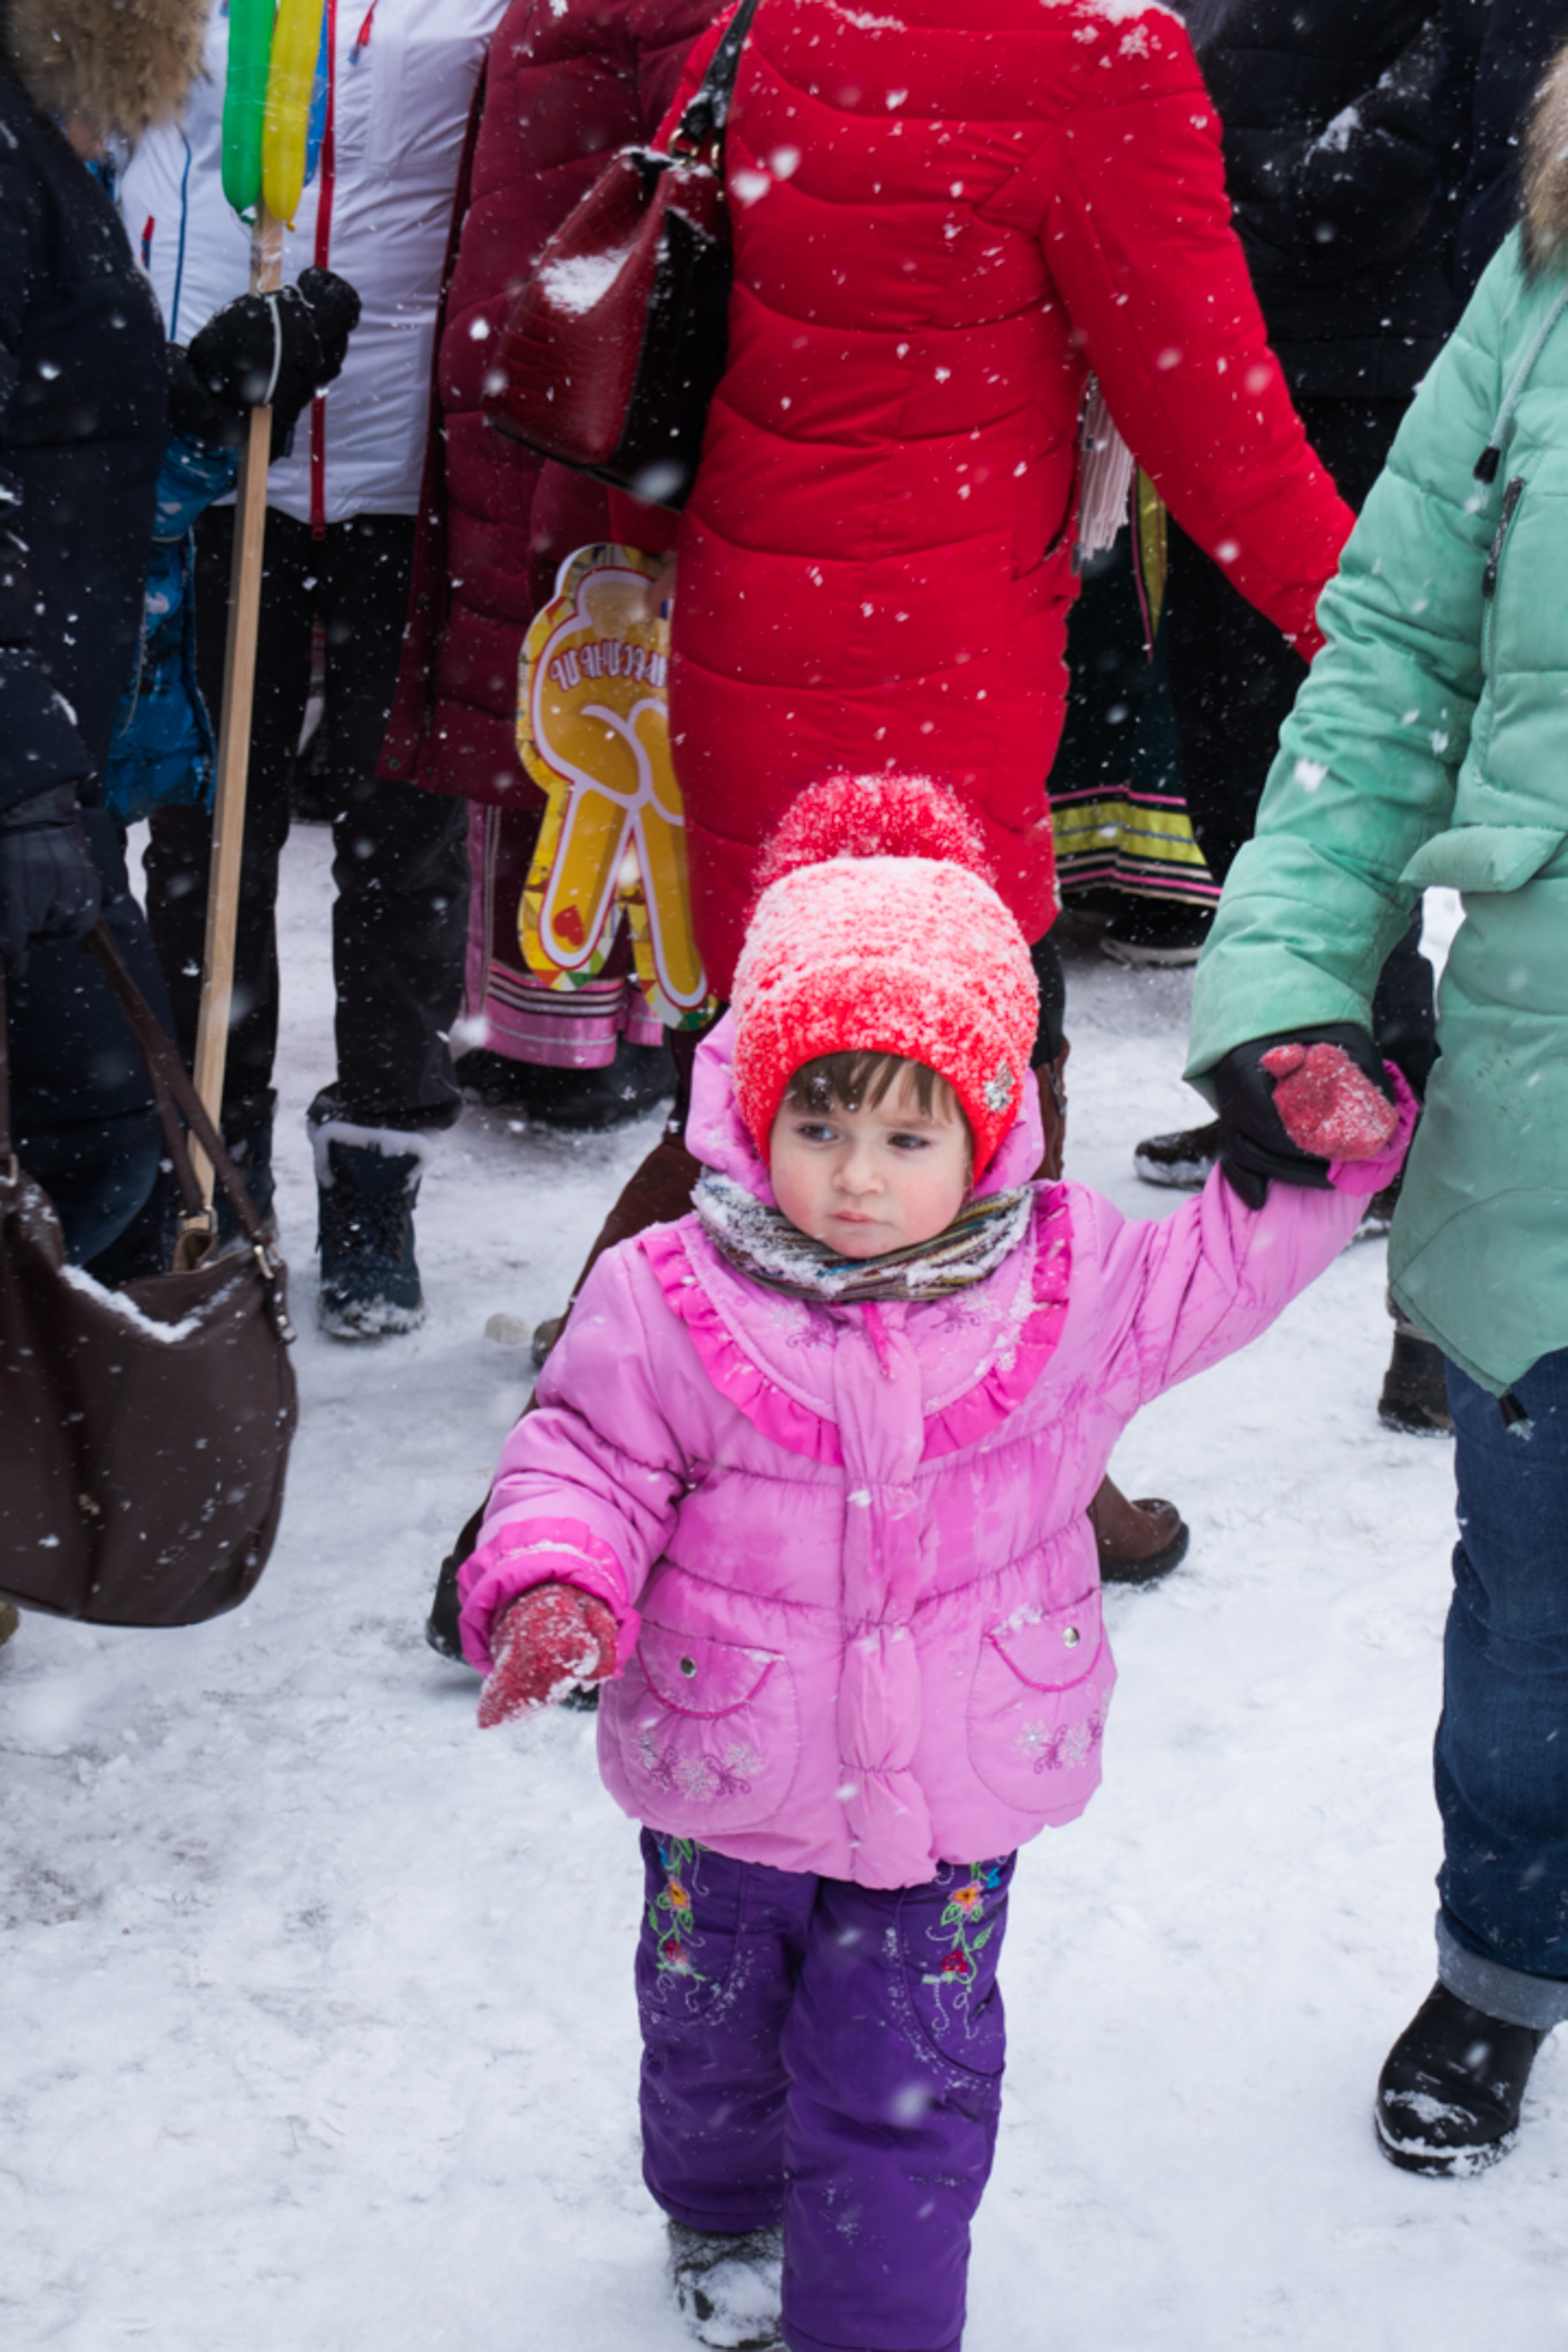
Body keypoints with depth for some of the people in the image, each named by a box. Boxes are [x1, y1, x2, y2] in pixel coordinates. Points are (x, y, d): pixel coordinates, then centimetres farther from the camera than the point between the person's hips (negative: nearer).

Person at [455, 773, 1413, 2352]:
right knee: (712, 2031, 25)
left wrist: (1318, 1160, -8)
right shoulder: (669, 1304, -17)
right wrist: (552, 1583, -26)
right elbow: (586, 1457, -8)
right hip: (723, 1792, 1)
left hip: (953, 1795, -1)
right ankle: (722, 2216, 55)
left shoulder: (1065, 1287, -11)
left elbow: (1220, 1276, 5)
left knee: (907, 2091, 6)